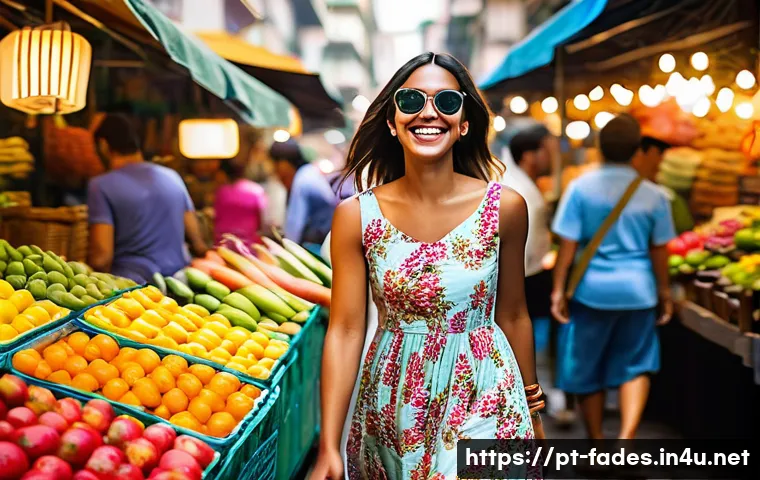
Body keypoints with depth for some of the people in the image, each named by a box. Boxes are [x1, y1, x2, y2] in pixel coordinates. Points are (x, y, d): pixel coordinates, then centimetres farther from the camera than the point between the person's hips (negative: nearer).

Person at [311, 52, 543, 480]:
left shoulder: (504, 208, -7)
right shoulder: (356, 216, -7)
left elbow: (513, 316, 3)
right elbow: (345, 331, -8)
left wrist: (532, 410, 12)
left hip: (484, 398, -1)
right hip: (391, 406, 1)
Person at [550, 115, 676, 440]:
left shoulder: (581, 187, -8)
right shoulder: (653, 195, -2)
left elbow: (568, 244, -9)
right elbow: (659, 251, 3)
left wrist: (558, 289, -3)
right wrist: (664, 292, 15)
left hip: (593, 290, -1)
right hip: (638, 290, 1)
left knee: (588, 371, 13)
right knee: (636, 367, 13)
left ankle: (597, 447, 24)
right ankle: (626, 437, -5)